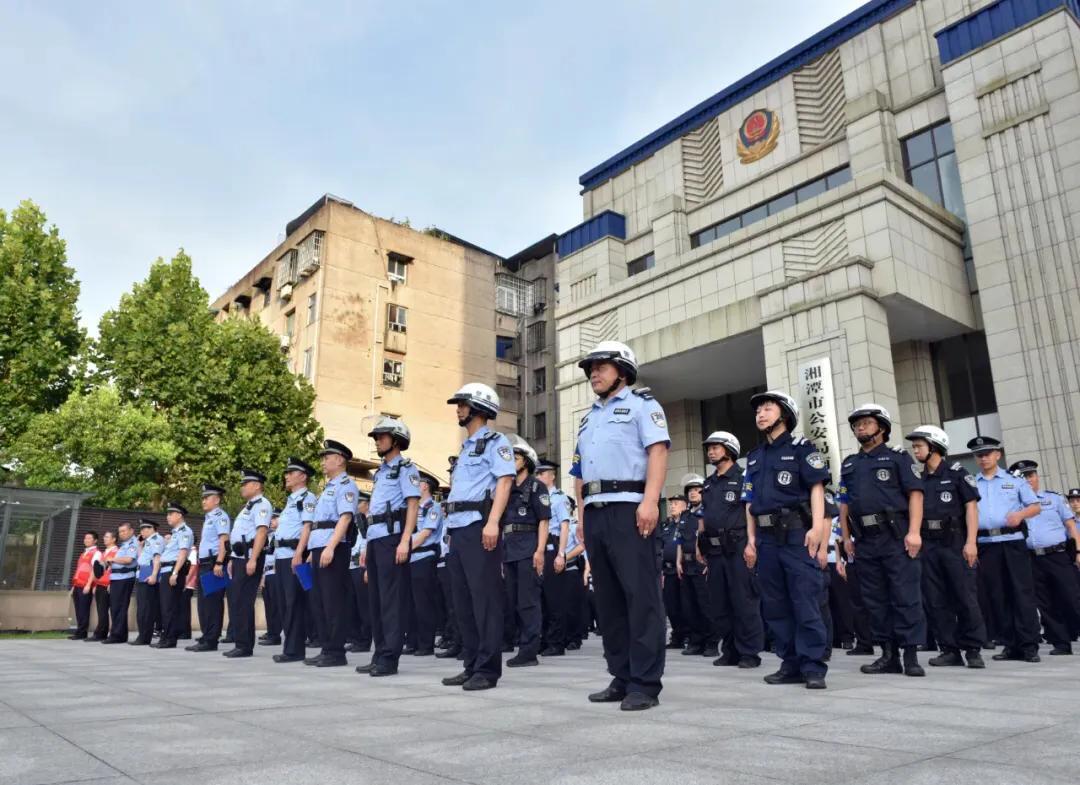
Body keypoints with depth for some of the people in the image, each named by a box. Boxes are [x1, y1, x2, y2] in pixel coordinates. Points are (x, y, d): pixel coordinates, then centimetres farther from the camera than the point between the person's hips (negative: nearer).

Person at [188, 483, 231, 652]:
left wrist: (219, 563, -25)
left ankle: (211, 641, -4)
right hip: (205, 564, 10)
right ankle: (206, 638, 15)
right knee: (203, 603, 10)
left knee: (212, 603, -7)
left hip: (214, 563, -10)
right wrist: (201, 564, 21)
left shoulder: (220, 516, -8)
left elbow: (224, 541, -17)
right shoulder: (208, 518, 21)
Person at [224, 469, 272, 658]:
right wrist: (233, 559, 23)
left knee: (242, 601, -9)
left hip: (249, 557, -10)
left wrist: (253, 559, -27)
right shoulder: (248, 506, 22)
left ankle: (245, 646, -3)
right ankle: (240, 642, 19)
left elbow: (262, 532, -20)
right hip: (239, 557, 10)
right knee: (235, 600, 12)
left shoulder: (261, 504, -9)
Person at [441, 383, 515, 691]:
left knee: (485, 597, -7)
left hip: (479, 527, -9)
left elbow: (505, 481, -13)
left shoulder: (496, 442, -1)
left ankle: (488, 669, -3)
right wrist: (451, 525, 20)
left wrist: (492, 522, -24)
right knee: (462, 600, 9)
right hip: (458, 529, 9)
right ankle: (471, 665, 16)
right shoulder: (465, 448, 24)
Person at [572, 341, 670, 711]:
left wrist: (650, 500, -21)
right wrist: (582, 516, 16)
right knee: (608, 597, 7)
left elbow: (658, 451, -8)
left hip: (628, 508, -7)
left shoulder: (641, 404, 6)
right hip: (595, 512, 7)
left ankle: (645, 683, -5)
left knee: (640, 595, -8)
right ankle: (622, 677, 13)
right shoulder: (588, 419, 27)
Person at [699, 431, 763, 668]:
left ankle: (750, 652, 6)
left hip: (737, 547, -7)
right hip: (714, 549, 7)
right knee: (719, 603, 9)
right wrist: (699, 543, 15)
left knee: (744, 602, -3)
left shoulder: (743, 478, -2)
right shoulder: (708, 483, 18)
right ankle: (730, 651, 18)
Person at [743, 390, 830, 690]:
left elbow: (816, 488, -4)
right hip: (766, 537, 6)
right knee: (775, 605, 6)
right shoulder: (754, 457, 19)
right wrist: (751, 539, 12)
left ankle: (813, 667, -2)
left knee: (805, 603, -7)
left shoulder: (801, 448, 4)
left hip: (796, 533, -6)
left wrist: (817, 527, -16)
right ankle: (791, 665, 14)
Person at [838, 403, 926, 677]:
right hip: (865, 541, 5)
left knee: (906, 597, -5)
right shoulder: (849, 464, 18)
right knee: (875, 600, 7)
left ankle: (911, 655, 1)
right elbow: (844, 503, 18)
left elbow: (915, 494, -5)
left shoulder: (898, 457, 4)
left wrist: (914, 532, -15)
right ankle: (888, 655, 14)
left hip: (896, 537, -5)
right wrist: (846, 537, 10)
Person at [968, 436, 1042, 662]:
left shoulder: (1015, 481, 10)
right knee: (997, 595, 3)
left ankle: (1029, 645, -2)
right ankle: (1010, 645, 9)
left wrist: (1021, 514, -13)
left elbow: (1036, 506, 8)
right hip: (985, 545, 2)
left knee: (1022, 592, -5)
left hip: (1012, 542, -1)